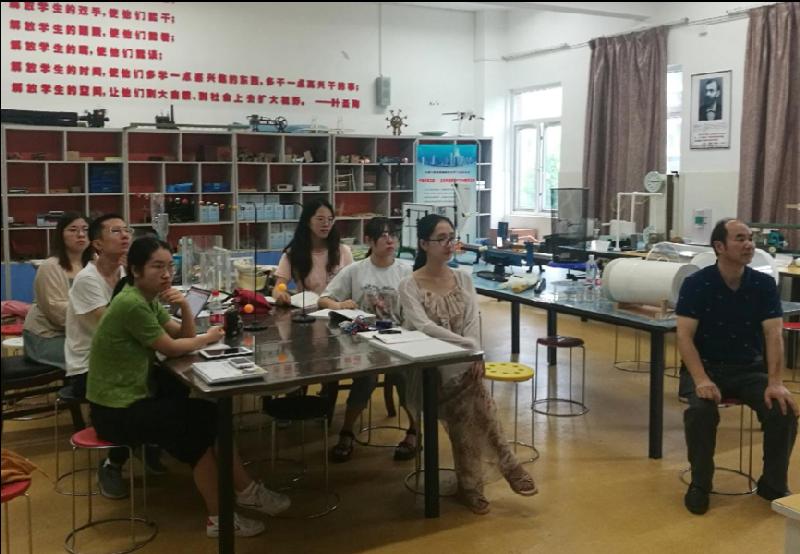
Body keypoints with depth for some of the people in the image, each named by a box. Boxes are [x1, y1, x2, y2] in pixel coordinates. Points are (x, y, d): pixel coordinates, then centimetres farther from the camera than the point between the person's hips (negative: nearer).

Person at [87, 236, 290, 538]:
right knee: (207, 423, -8)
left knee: (210, 416, 4)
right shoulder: (131, 304, -22)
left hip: (133, 396, 9)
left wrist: (185, 307, -11)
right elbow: (172, 348, -17)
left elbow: (184, 335, 8)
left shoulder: (149, 299, 8)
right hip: (118, 411, -9)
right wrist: (208, 338, 0)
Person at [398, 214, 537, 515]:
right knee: (472, 387, -31)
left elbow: (472, 323, -1)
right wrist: (469, 346, -28)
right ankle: (507, 465, -20)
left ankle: (469, 483, -17)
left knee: (466, 396, -29)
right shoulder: (409, 285, -4)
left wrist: (474, 355, -21)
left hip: (462, 364, 4)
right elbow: (424, 327, -19)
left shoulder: (464, 279, 10)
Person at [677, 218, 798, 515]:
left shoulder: (764, 284, -3)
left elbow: (774, 336, -8)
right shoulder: (696, 284, -10)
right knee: (701, 410, -32)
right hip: (706, 366, -2)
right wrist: (701, 380, -29)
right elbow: (684, 336, -15)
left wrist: (775, 382, -21)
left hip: (750, 368, 3)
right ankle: (700, 483, -8)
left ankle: (774, 483, 3)